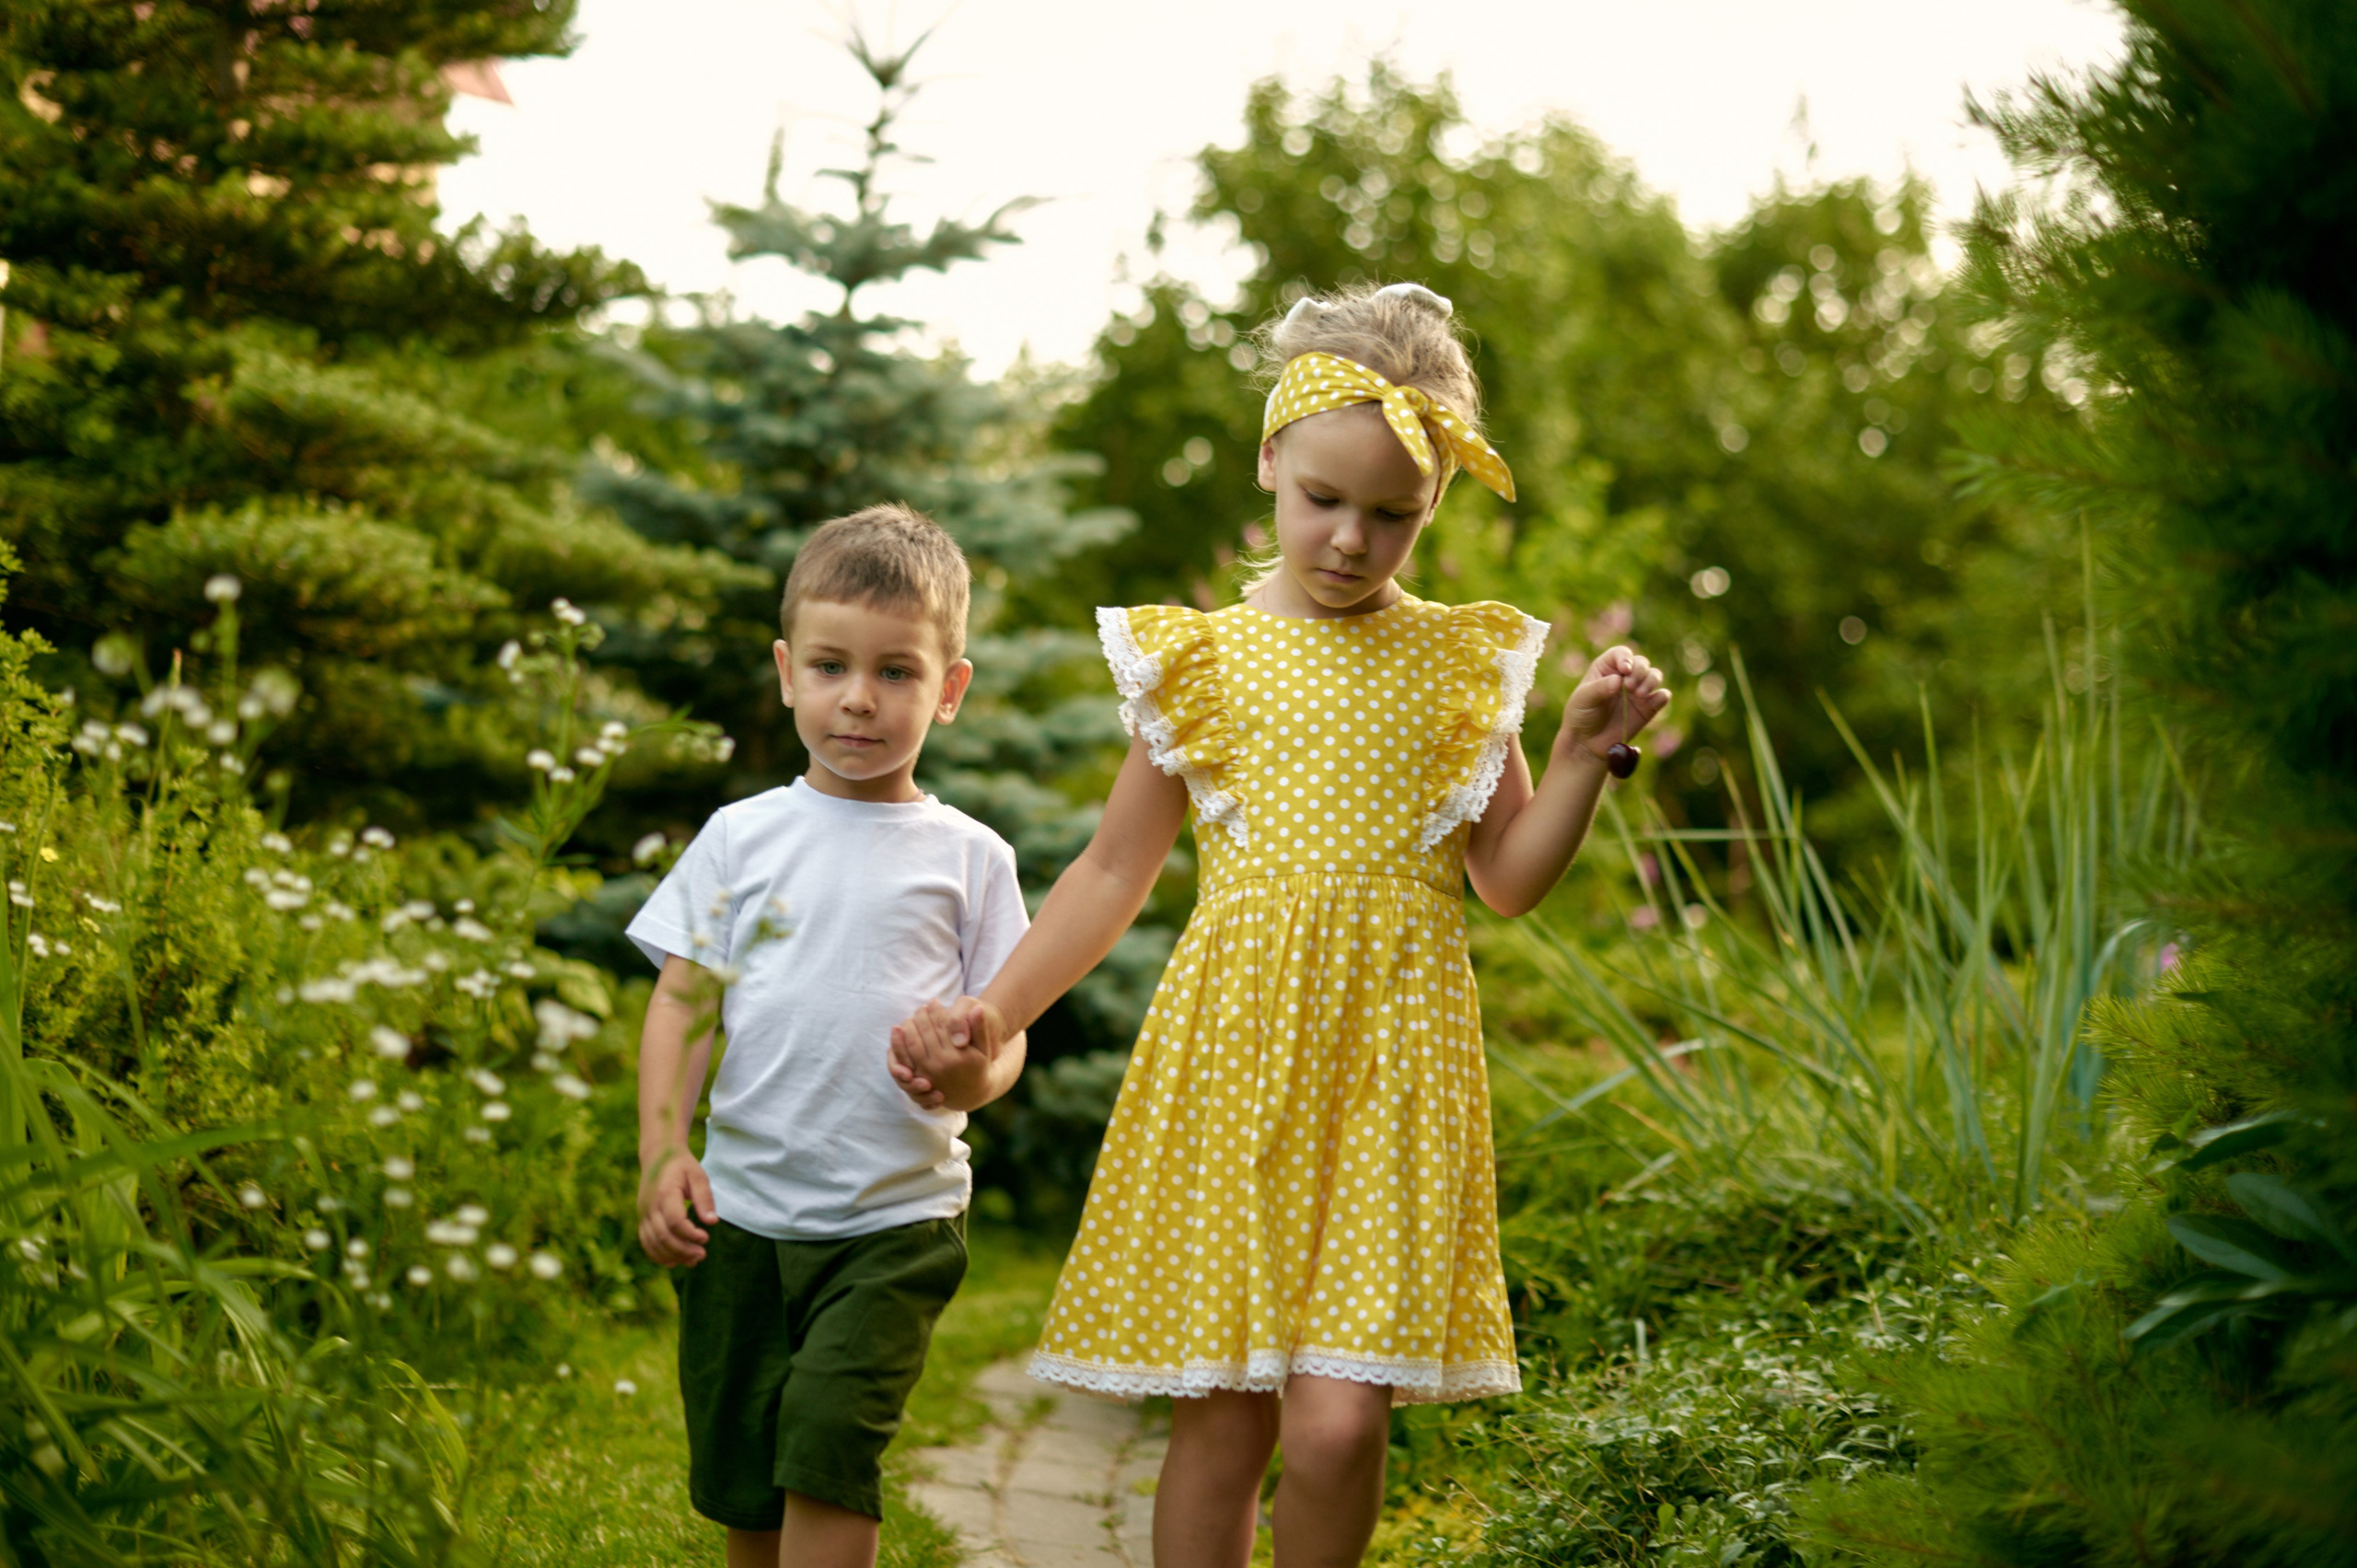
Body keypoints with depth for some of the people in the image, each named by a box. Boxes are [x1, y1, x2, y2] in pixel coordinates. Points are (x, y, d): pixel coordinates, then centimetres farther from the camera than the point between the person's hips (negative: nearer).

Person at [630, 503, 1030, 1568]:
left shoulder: (967, 857, 4)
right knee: (739, 1480, 8)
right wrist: (661, 1151, -9)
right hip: (741, 1211, 2)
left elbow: (1003, 1032, 5)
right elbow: (680, 1003, 5)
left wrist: (977, 1072, -19)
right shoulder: (743, 837, 6)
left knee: (826, 1442, -17)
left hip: (898, 1216, -2)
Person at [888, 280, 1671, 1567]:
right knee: (1221, 1415, 2)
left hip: (1388, 1064, 0)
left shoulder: (1464, 665, 7)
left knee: (1339, 1424, -10)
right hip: (1230, 1055, 0)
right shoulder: (1199, 657, 5)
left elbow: (1507, 881, 11)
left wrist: (1582, 754, -4)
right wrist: (991, 1014, 2)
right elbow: (1115, 871, 11)